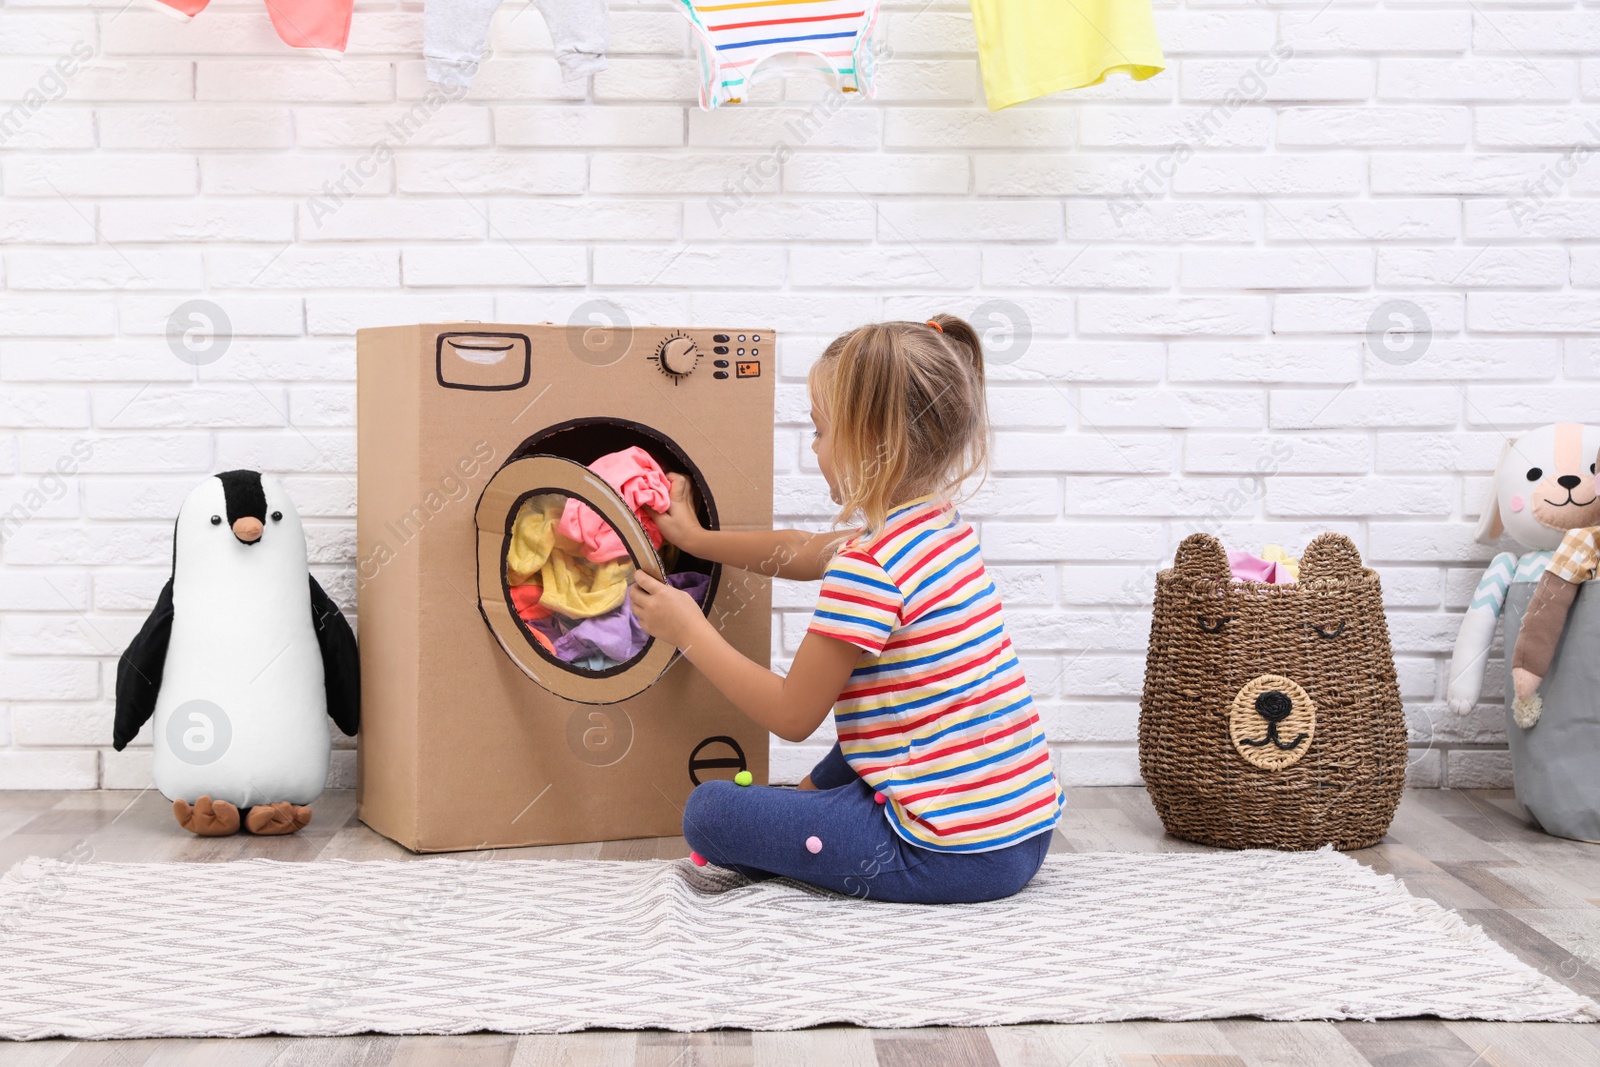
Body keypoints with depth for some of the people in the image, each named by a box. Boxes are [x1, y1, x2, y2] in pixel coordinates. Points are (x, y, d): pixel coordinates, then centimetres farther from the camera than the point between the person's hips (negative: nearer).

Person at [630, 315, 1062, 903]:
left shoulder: (868, 569, -20)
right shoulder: (940, 525, 9)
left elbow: (791, 715, -11)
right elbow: (804, 552, 27)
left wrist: (690, 630, 0)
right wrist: (697, 539, 34)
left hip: (958, 855, -9)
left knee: (708, 811, -4)